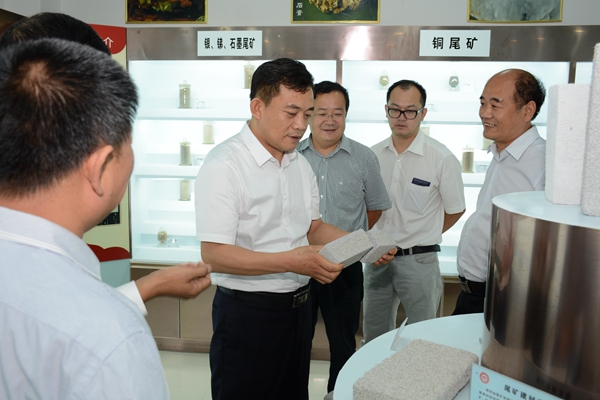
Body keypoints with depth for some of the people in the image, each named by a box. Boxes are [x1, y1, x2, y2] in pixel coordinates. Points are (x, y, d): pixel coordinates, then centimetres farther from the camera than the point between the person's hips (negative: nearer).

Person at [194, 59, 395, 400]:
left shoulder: (301, 164, 7)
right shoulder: (224, 166, -17)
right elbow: (214, 255, -23)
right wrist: (291, 261, -31)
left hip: (299, 305, 7)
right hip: (248, 312, -6)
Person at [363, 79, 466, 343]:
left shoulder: (442, 158, -11)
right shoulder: (373, 155, 2)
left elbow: (456, 210, 0)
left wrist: (420, 238, 5)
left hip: (418, 260, -4)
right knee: (374, 337, 18)